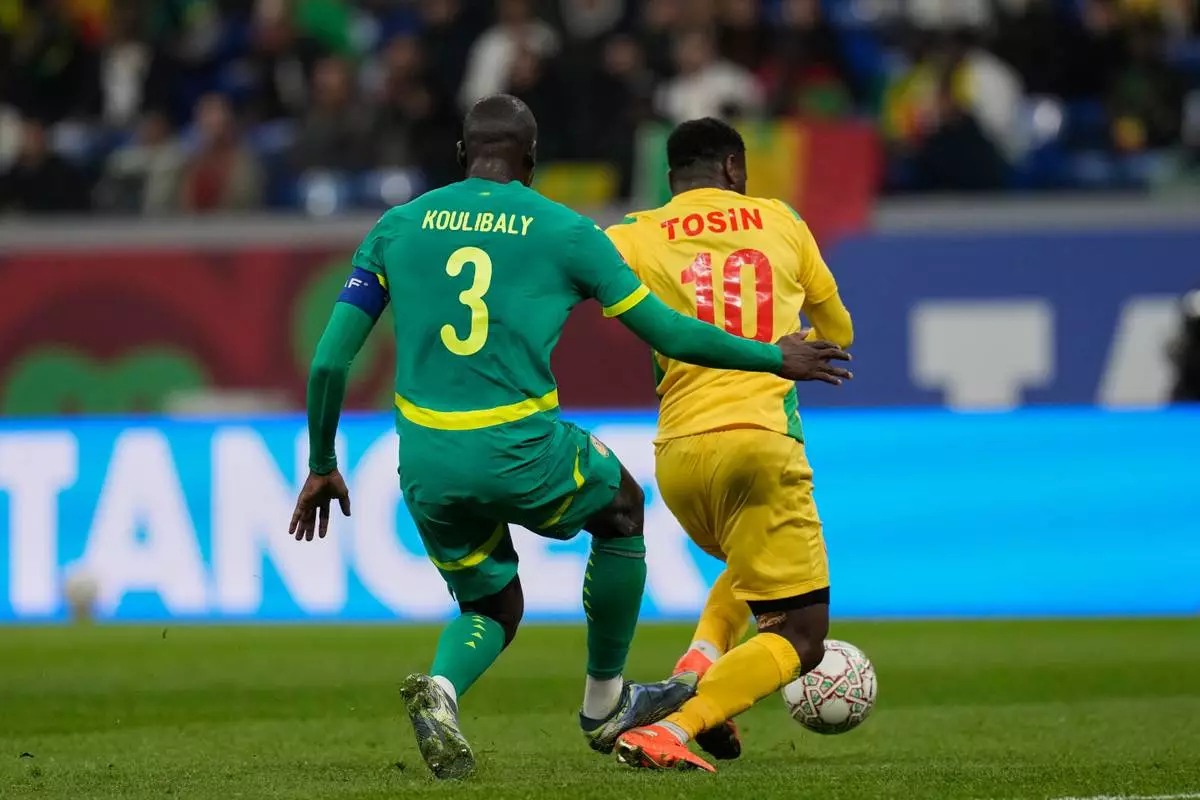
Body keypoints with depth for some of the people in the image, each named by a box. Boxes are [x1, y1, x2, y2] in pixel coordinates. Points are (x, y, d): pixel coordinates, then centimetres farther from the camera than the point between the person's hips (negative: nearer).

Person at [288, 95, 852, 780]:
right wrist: (775, 359, 20)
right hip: (521, 452, -3)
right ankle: (605, 706, 34)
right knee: (622, 507, 29)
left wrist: (322, 465, 19)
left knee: (492, 608, 24)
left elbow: (331, 360, 7)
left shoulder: (397, 227, 9)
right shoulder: (567, 233, 2)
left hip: (426, 464, 3)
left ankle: (441, 689, -11)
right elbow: (670, 335, 5)